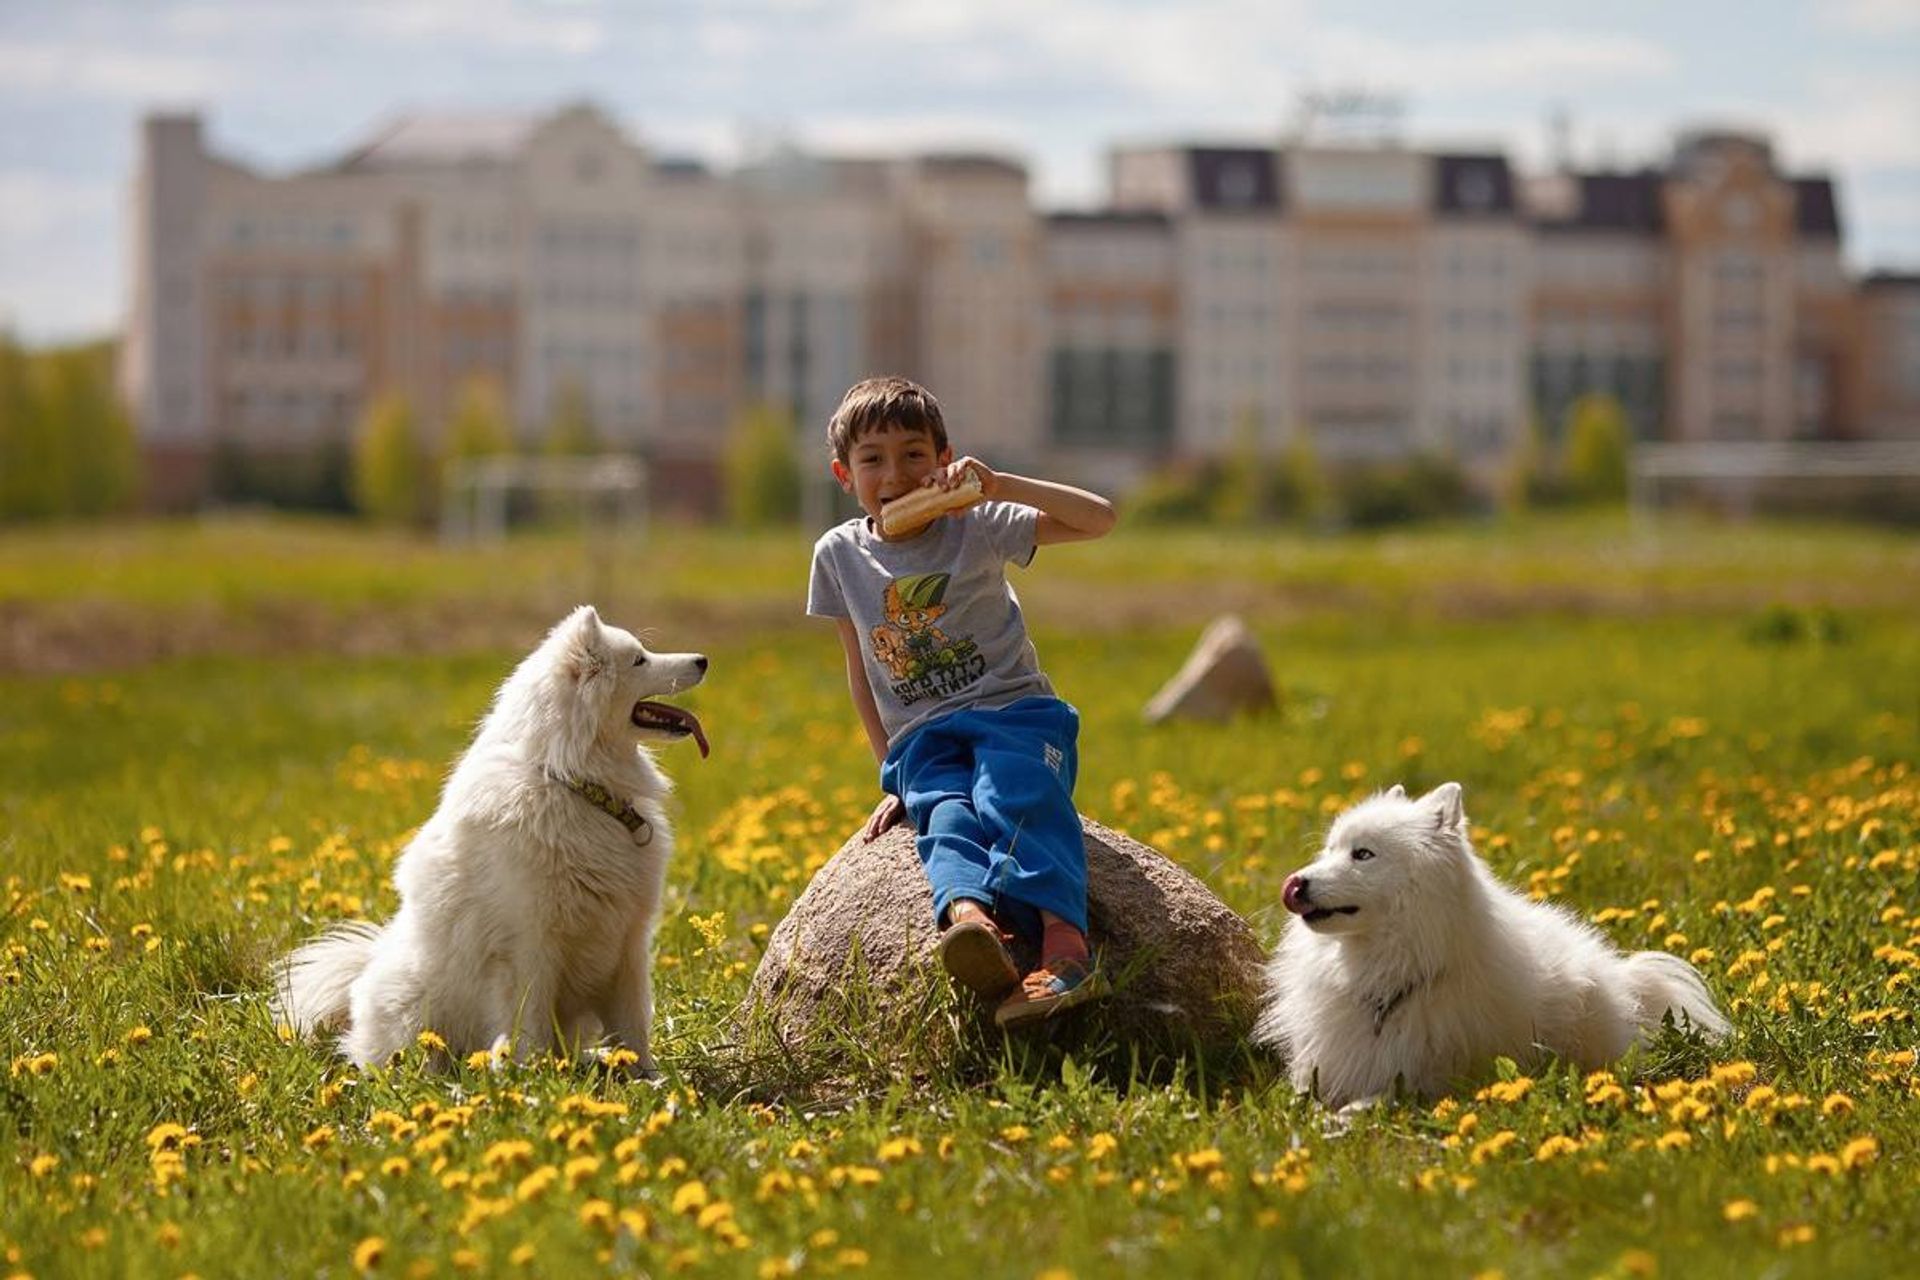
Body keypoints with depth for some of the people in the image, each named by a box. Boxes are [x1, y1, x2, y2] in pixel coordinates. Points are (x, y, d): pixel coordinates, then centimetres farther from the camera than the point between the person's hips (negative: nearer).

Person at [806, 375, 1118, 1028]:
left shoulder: (976, 526, 1)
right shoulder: (838, 555, 11)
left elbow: (1099, 518, -7)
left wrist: (998, 484, -16)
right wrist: (891, 773, 13)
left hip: (1012, 711, -2)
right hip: (922, 739, 2)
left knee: (1016, 796, -35)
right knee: (945, 818, -32)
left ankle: (1064, 941, -57)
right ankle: (970, 915, -65)